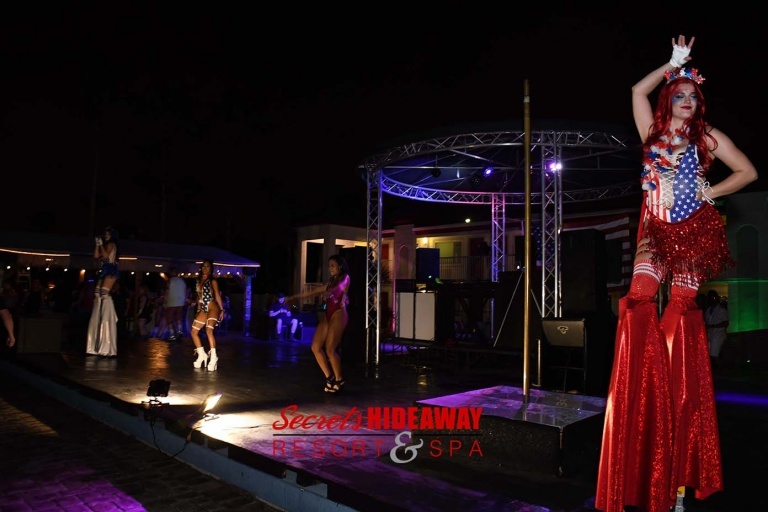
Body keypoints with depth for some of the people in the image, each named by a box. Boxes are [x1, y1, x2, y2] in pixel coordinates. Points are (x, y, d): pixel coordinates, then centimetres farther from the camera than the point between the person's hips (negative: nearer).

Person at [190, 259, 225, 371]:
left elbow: (217, 295, -2)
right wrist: (198, 309, 18)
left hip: (212, 307, -7)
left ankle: (213, 357, -21)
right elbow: (199, 296, 20)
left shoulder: (212, 281, -1)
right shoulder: (198, 280, 15)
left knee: (209, 330, -23)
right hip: (203, 309, 7)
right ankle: (202, 355, 16)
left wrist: (222, 310, -7)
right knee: (194, 331, 4)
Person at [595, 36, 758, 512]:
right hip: (656, 231, 1)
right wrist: (673, 64, 12)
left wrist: (712, 192, 0)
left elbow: (749, 171, 12)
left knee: (682, 311, -4)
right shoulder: (654, 131, 14)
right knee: (639, 303, -18)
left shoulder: (708, 136, 10)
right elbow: (638, 90, 7)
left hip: (695, 231, -1)